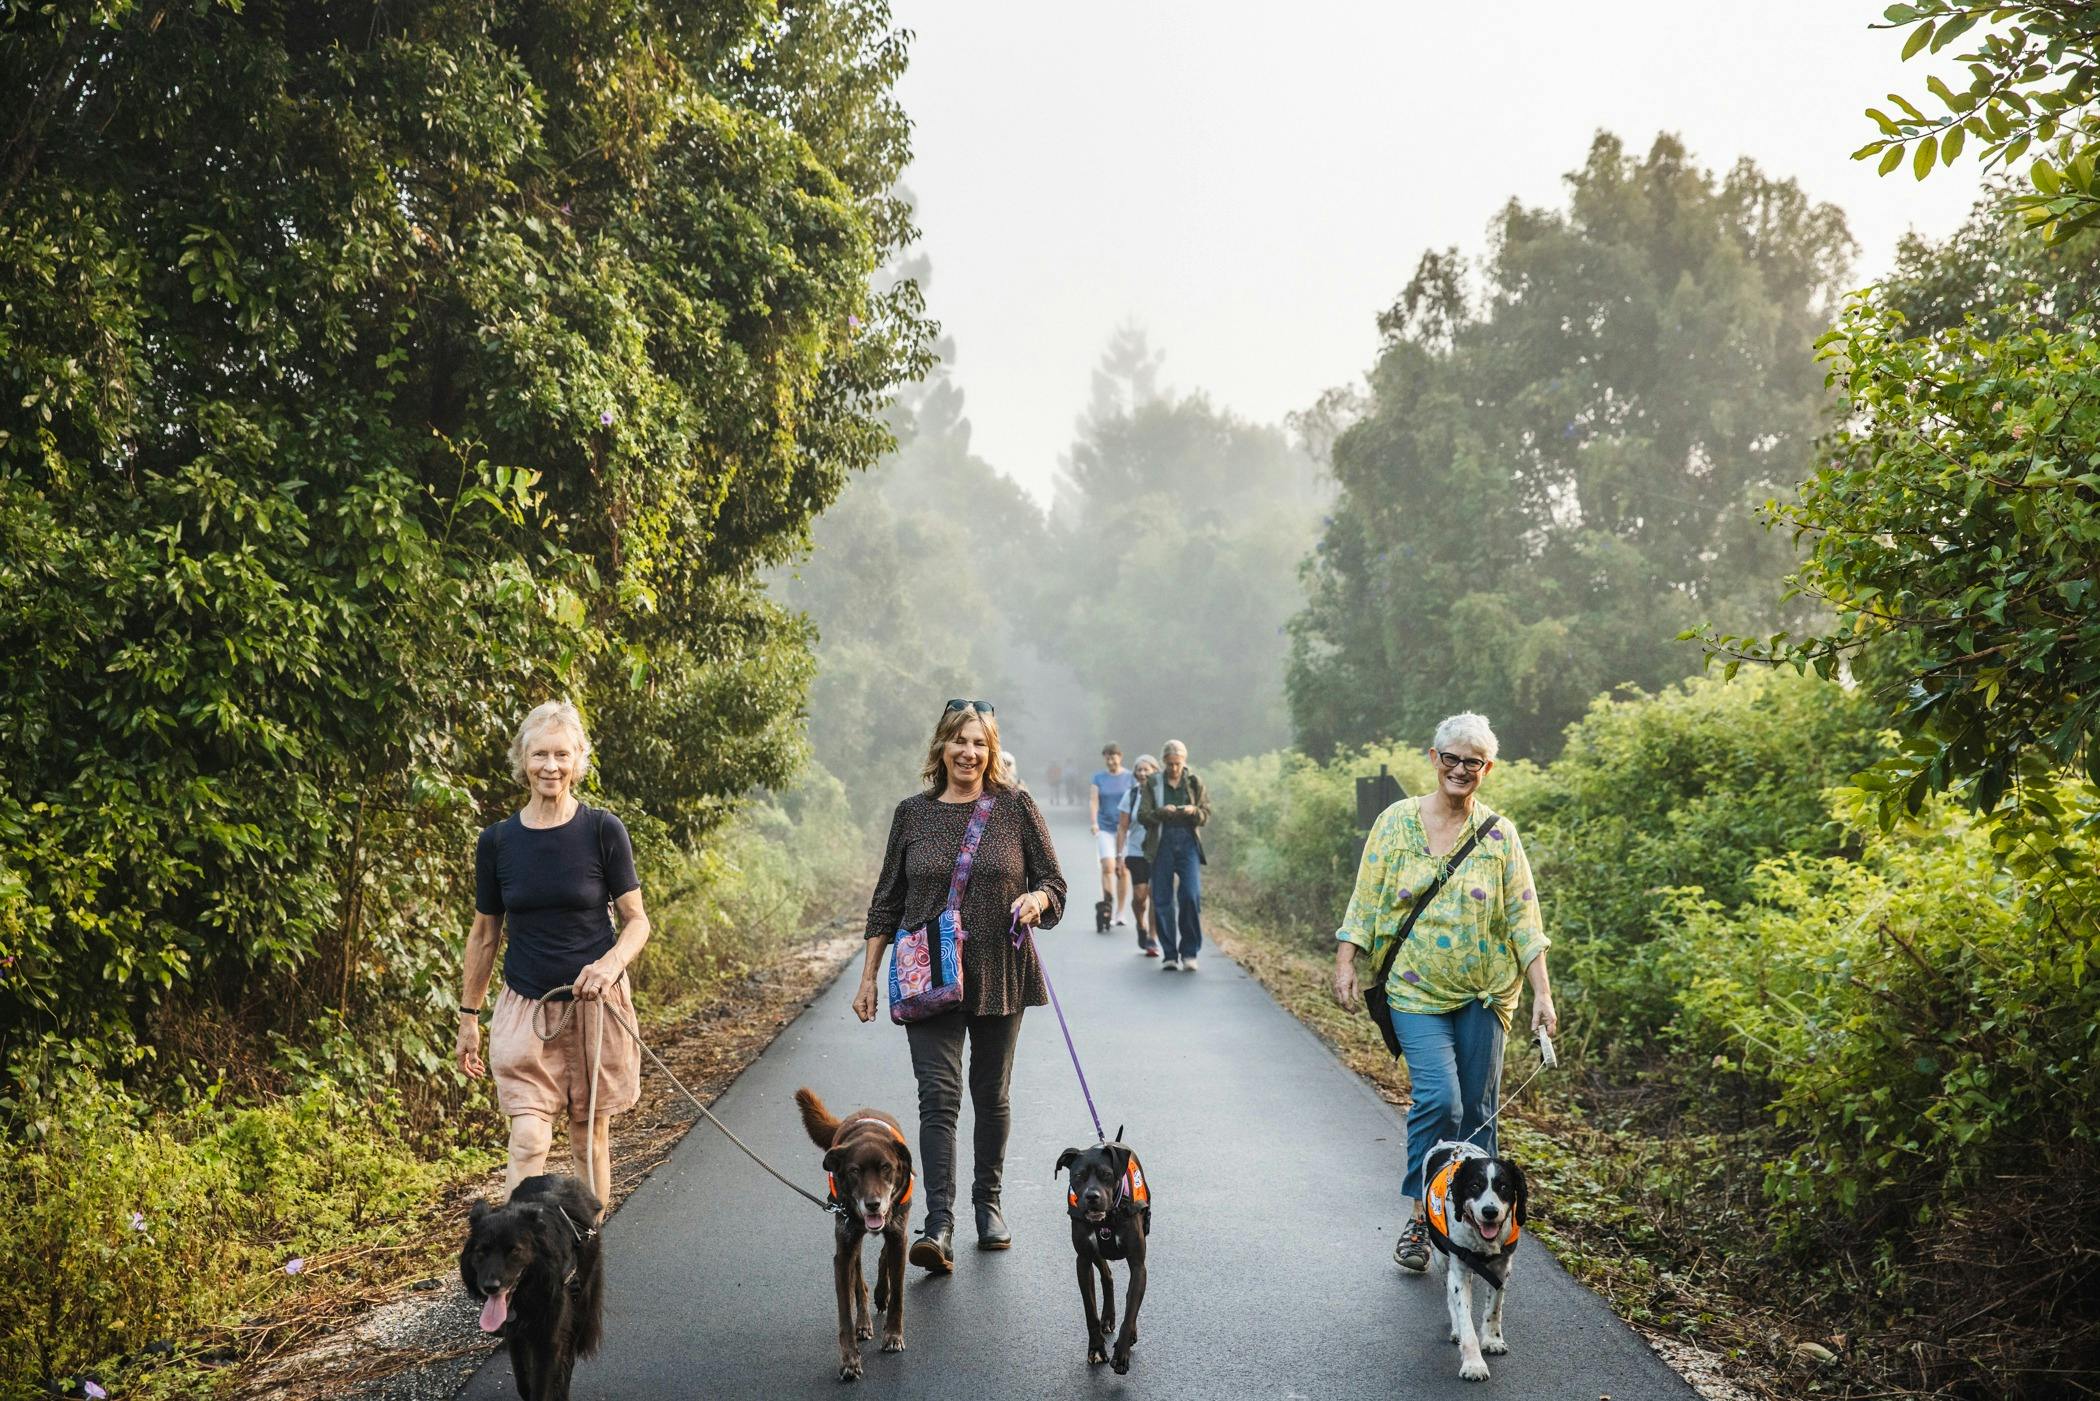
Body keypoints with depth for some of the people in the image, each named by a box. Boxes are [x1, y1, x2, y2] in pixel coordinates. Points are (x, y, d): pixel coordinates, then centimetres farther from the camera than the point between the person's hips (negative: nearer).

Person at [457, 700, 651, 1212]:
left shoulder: (603, 830, -5)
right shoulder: (497, 841, 0)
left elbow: (637, 920, -2)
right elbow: (484, 933, 10)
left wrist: (611, 962, -22)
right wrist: (469, 1017, 11)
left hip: (595, 1005, -1)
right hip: (525, 1009, 1)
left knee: (590, 1136, 8)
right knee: (528, 1141, -10)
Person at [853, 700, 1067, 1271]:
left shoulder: (1016, 807, 1)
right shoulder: (913, 813, 4)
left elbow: (1054, 884, 5)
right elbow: (886, 902, 9)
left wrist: (1034, 900, -18)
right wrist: (868, 977, 6)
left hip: (999, 974, 0)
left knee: (991, 1094, 11)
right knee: (938, 1095, -11)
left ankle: (988, 1203, 29)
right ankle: (938, 1228, -18)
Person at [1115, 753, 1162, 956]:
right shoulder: (1131, 795, 2)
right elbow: (1122, 828, 4)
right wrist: (1119, 856, -1)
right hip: (1136, 853, 2)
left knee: (1155, 893, -11)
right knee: (1139, 896, -2)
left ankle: (1153, 940, -3)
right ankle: (1141, 927, 28)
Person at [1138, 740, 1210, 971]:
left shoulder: (1194, 782, 8)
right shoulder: (1153, 784, 5)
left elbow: (1207, 814, 8)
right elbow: (1142, 815, -1)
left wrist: (1194, 811, -14)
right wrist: (1160, 812, -19)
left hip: (1188, 842, 0)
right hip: (1162, 843, 0)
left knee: (1190, 895, -13)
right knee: (1162, 900, 0)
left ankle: (1189, 952, -2)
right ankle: (1169, 955, 10)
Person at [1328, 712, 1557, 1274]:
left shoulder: (1499, 835, 3)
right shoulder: (1397, 822, 1)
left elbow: (1523, 919, 2)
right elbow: (1366, 901, 3)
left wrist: (1543, 994, -3)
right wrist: (1345, 961, -6)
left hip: (1485, 994, 2)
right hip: (1417, 991, -2)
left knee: (1476, 1108, 6)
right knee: (1439, 1099, -15)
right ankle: (1418, 1218, -1)